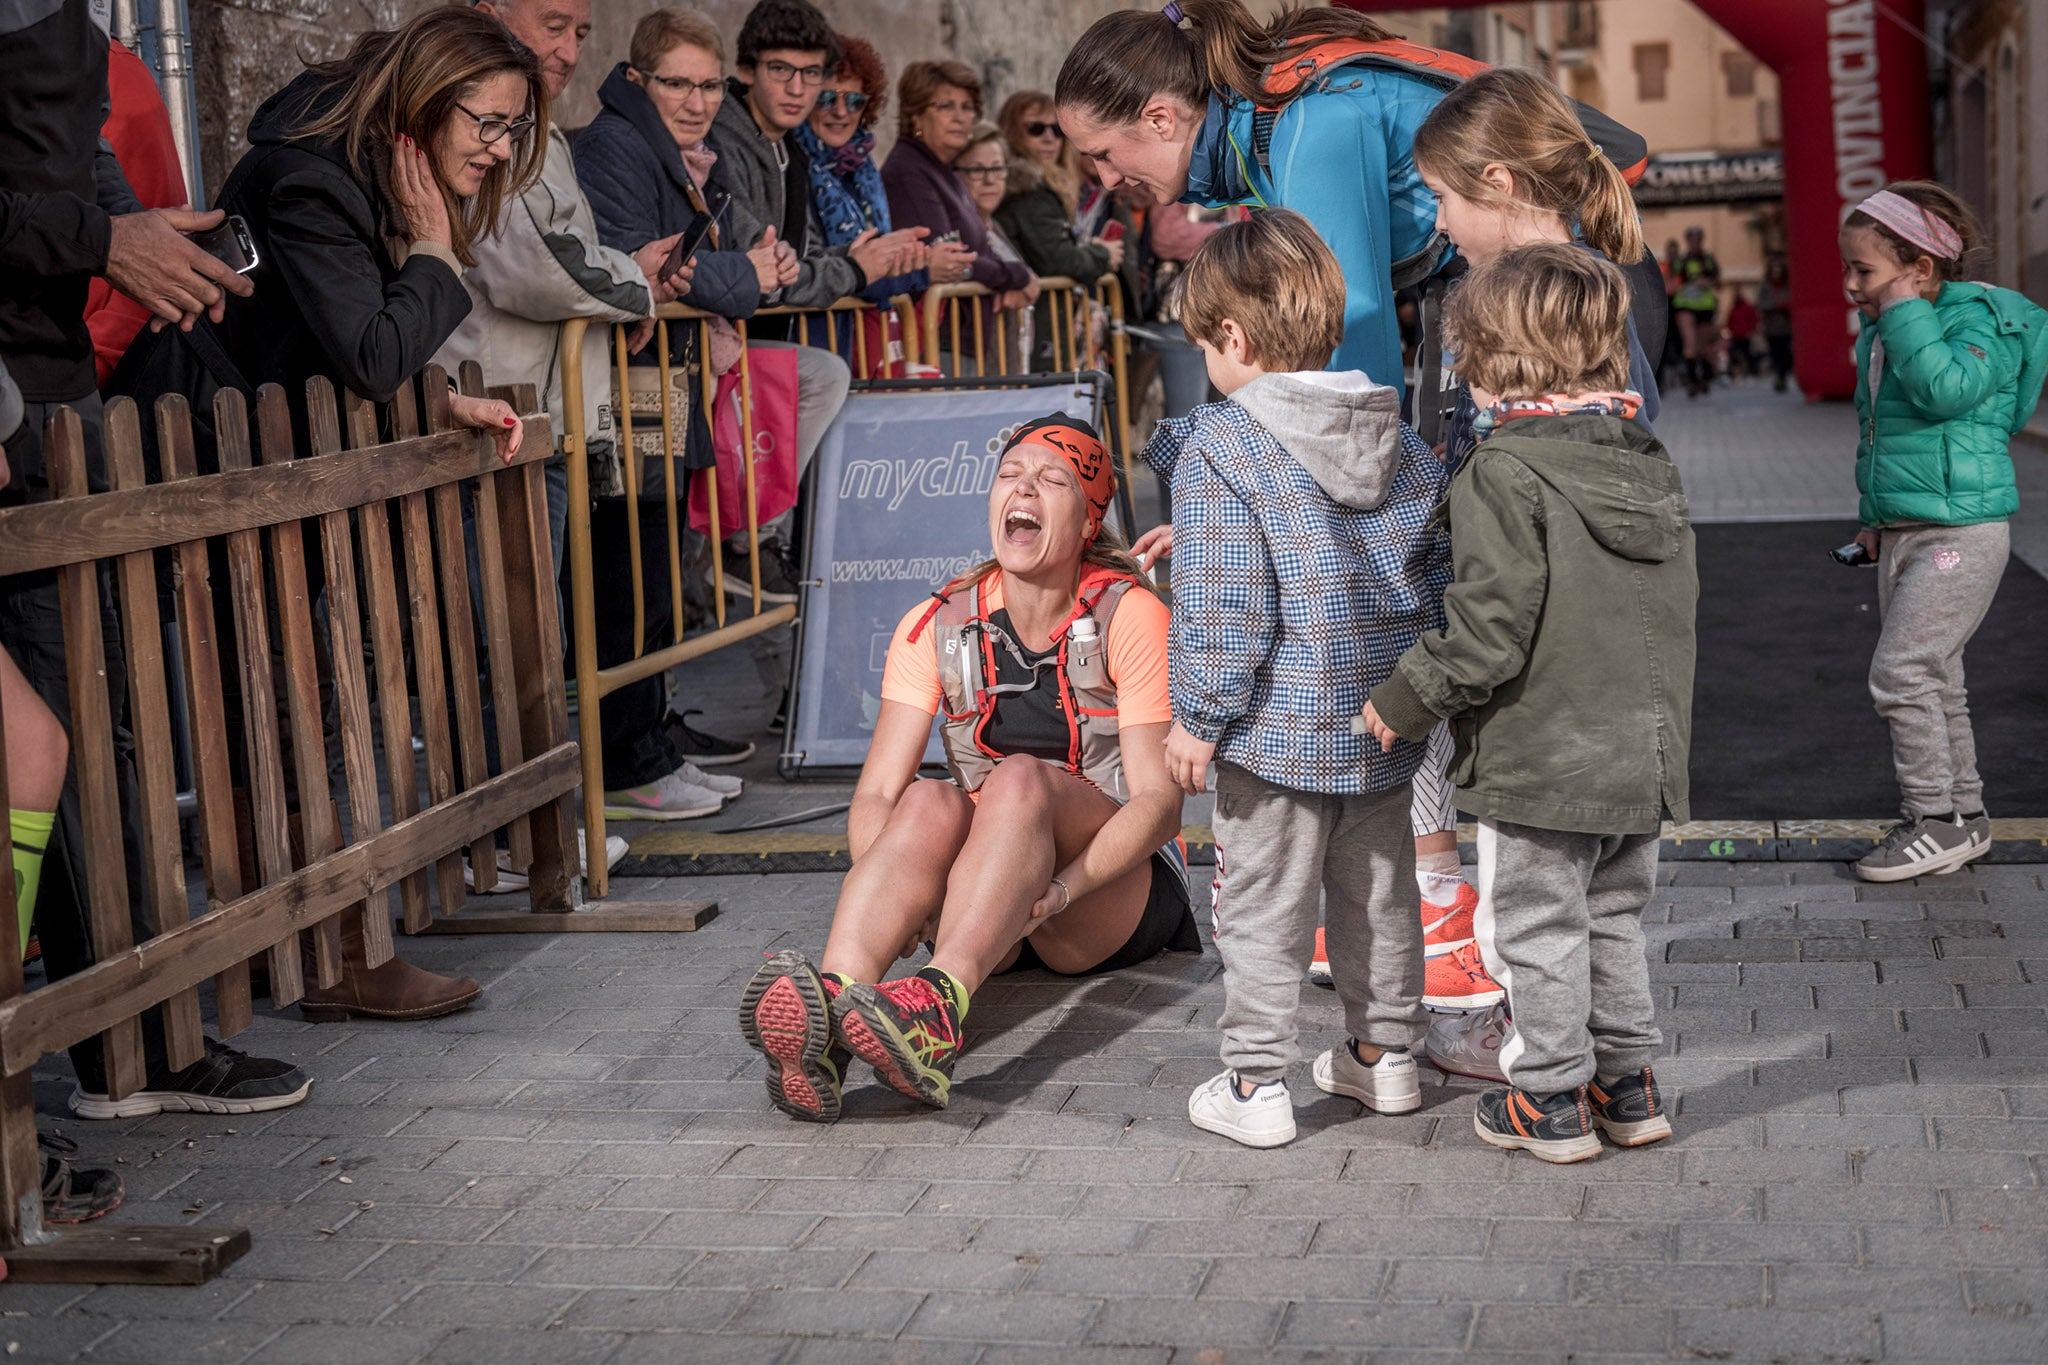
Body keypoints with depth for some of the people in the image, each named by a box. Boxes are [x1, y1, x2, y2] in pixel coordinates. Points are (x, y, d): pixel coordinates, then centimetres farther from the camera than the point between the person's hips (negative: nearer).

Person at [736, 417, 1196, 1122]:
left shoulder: (1130, 618, -9)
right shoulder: (936, 628, 0)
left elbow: (1158, 801, -15)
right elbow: (876, 796, -6)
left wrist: (1058, 888, -32)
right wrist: (902, 893, -28)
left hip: (1118, 890, -2)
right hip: (984, 906, 3)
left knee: (1020, 777, -32)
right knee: (930, 804, -30)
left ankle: (938, 1010, -58)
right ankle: (829, 1009, -56)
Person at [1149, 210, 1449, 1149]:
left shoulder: (1217, 450, -15)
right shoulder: (1406, 446, 6)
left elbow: (1222, 608, -18)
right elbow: (1441, 577, 10)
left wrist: (1197, 719, -11)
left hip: (1277, 729, -6)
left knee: (1263, 910, 4)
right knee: (1378, 895, 19)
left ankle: (1255, 1084, 11)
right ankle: (1383, 1055, 31)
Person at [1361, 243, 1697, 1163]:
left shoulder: (1504, 474, -17)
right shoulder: (1651, 464, 6)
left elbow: (1490, 627, -21)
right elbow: (1672, 614, 13)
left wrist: (1405, 702, -8)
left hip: (1540, 758, -7)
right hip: (1644, 753, 7)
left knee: (1538, 930, 6)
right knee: (1611, 921, 20)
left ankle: (1551, 1100, 15)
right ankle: (1628, 1084, 28)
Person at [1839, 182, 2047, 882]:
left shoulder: (1977, 319, -12)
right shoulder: (1879, 337, 12)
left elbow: (1947, 389, -32)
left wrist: (1906, 314, -23)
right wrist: (1873, 516, 23)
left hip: (1960, 533, -9)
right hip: (1903, 534, 9)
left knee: (1901, 672, -12)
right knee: (1933, 679, 13)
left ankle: (1936, 821, -2)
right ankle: (1964, 814, 23)